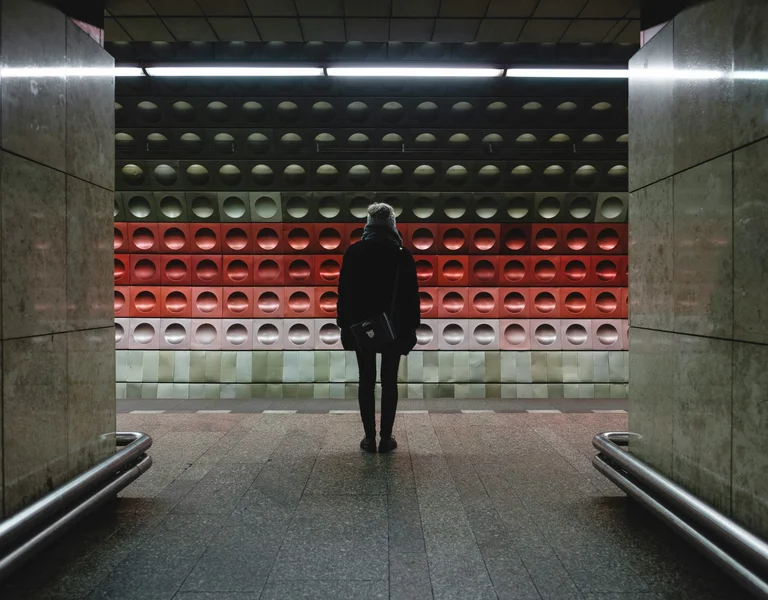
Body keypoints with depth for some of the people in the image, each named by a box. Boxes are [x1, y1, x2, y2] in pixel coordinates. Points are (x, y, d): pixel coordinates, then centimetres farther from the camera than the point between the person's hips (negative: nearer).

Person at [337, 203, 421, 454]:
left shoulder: (353, 252, -1)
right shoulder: (403, 255, -3)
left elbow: (344, 292, 0)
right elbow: (411, 295, -2)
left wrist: (345, 324, 5)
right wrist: (411, 327, 4)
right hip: (394, 328, 0)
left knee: (366, 381, 6)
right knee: (389, 382, 5)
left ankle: (370, 437, 7)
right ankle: (386, 437, 6)